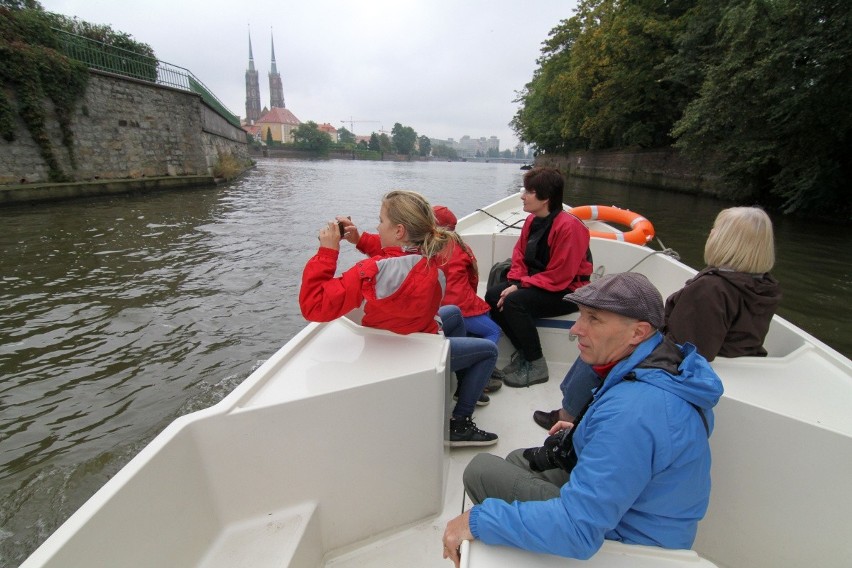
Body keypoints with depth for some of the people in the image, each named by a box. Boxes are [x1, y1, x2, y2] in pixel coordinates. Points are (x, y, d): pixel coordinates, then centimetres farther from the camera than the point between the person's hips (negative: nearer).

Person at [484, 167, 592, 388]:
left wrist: (520, 287, -23)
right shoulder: (532, 220, 4)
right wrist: (514, 283, -10)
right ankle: (523, 351, 3)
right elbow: (519, 256, 8)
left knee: (514, 302, -29)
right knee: (493, 295, -10)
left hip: (567, 292, -8)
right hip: (537, 284, 8)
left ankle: (537, 365, -10)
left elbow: (558, 277, -24)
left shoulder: (568, 226, -22)